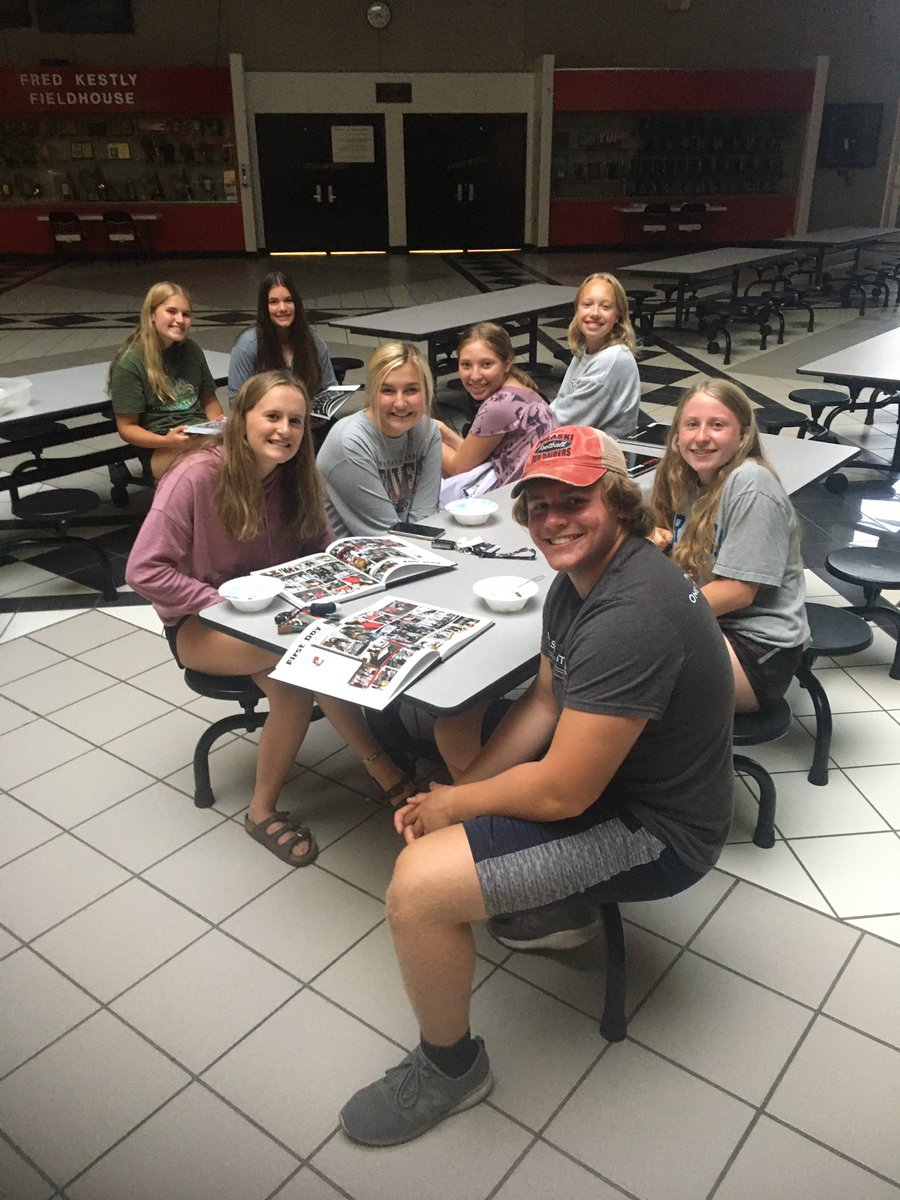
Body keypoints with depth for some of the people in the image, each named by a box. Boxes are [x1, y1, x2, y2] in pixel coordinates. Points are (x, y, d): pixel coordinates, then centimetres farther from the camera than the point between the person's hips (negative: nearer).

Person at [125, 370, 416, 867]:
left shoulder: (292, 476, -2)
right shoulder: (197, 477, -20)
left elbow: (317, 550, 10)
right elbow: (143, 570, -20)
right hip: (199, 623, -5)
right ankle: (381, 768, -15)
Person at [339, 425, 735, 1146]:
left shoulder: (630, 616, -32)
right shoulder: (580, 579, 0)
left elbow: (561, 793, -30)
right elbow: (547, 700, 9)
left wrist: (453, 805, -12)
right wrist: (458, 786, -3)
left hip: (656, 830, -10)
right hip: (603, 769, 10)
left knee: (417, 888, -20)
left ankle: (450, 1067, 7)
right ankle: (558, 907, 31)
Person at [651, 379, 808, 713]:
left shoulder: (751, 485, -19)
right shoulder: (690, 479, 5)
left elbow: (739, 591, -20)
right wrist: (654, 540, -5)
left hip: (759, 648, -8)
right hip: (707, 627, 8)